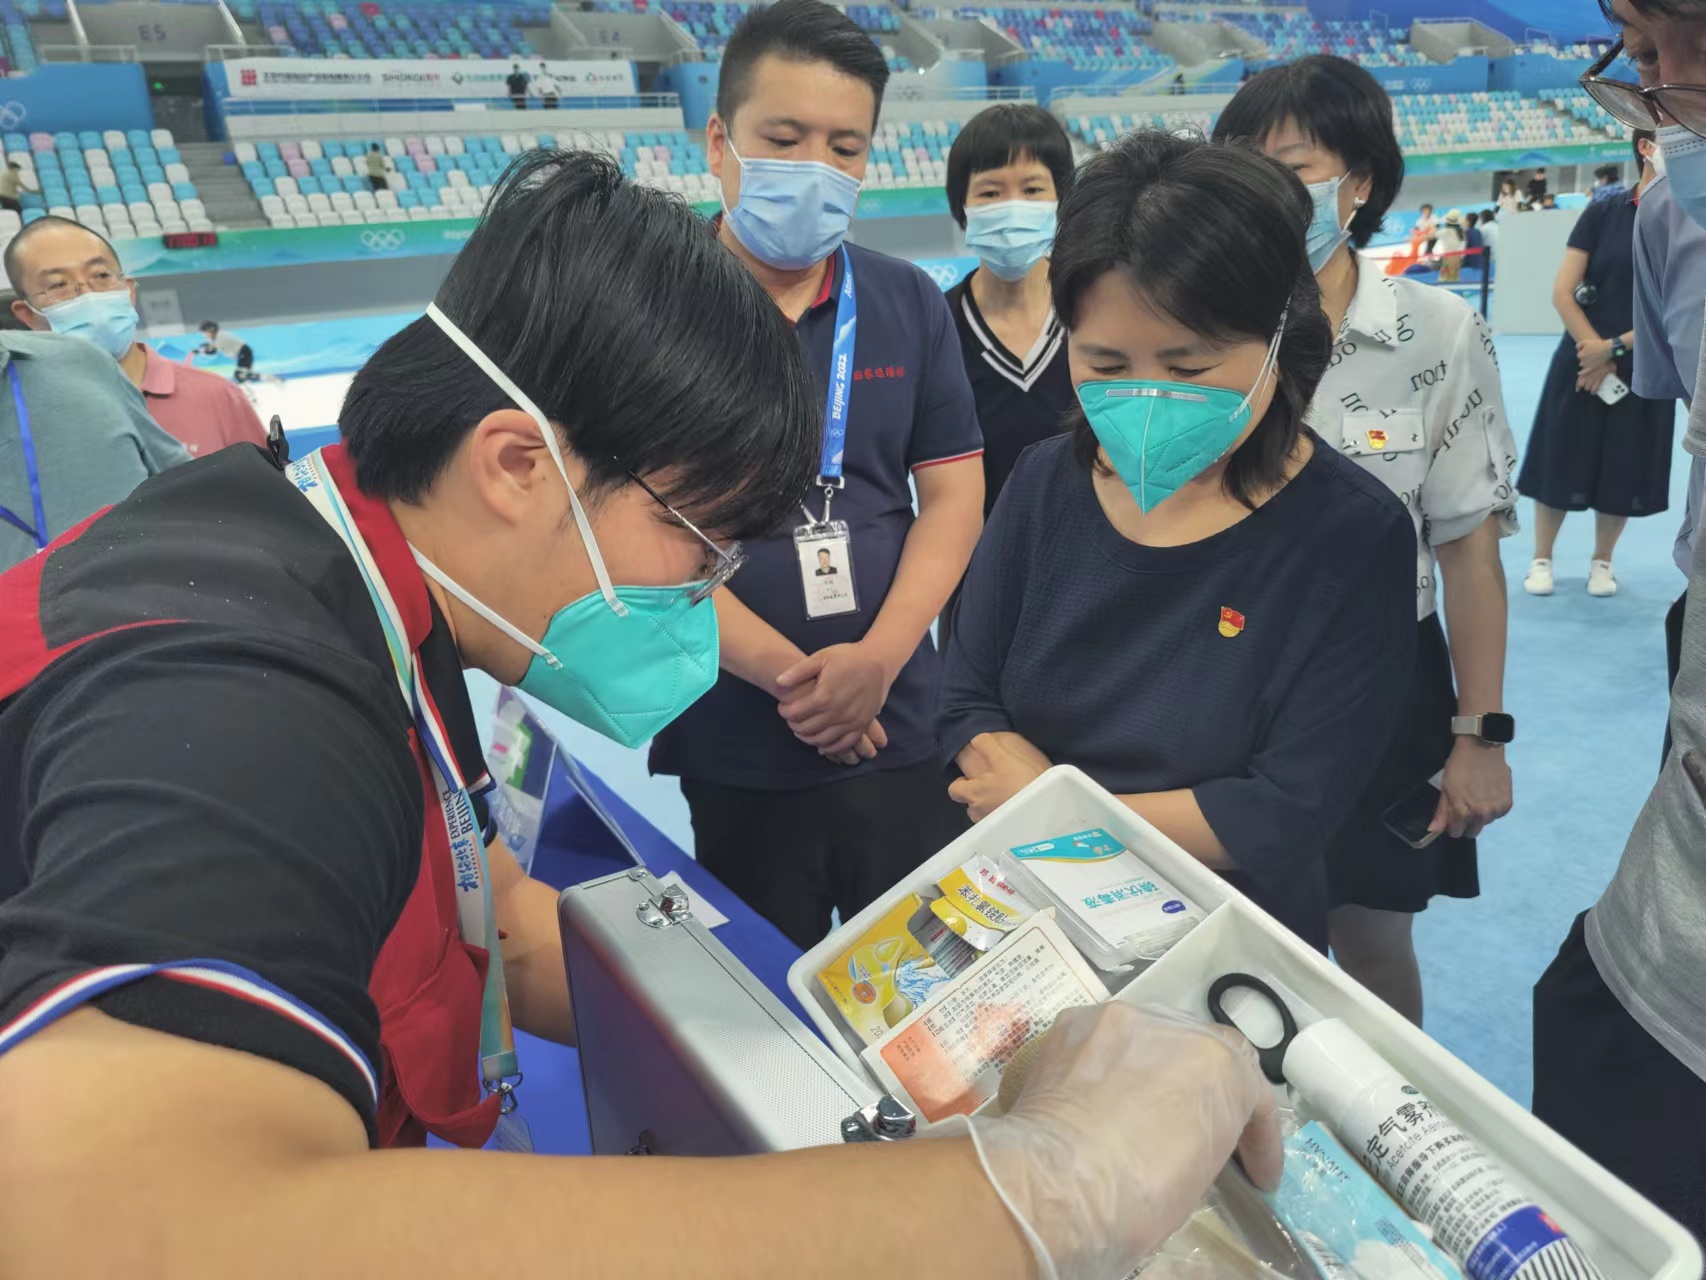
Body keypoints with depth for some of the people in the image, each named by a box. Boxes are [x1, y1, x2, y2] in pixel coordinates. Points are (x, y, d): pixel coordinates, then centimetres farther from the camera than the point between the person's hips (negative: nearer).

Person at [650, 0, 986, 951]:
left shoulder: (910, 303, 5)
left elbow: (953, 491, 2)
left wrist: (877, 656, -12)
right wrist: (786, 673, -17)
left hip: (902, 732, 3)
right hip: (726, 750, -2)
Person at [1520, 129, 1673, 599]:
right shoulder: (1603, 212, -3)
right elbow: (1563, 292, -5)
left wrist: (1615, 348, -12)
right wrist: (1594, 348, -13)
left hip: (1646, 370, 1)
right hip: (1581, 362, -1)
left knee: (1626, 469, 7)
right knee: (1560, 459, 3)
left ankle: (1601, 562, 25)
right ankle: (1541, 560, 18)